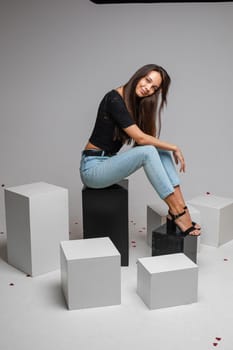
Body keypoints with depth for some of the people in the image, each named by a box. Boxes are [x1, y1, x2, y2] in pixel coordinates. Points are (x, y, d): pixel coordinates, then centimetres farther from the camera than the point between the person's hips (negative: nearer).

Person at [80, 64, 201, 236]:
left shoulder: (137, 103, 8)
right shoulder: (115, 99, -18)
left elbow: (142, 139, 8)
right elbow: (140, 138, -23)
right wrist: (174, 147, -12)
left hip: (109, 162, 8)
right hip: (92, 167, -8)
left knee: (162, 150, -8)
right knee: (148, 151, -28)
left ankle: (180, 208, -17)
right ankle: (177, 212, -22)